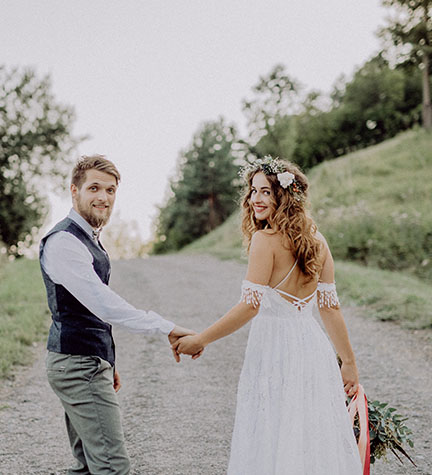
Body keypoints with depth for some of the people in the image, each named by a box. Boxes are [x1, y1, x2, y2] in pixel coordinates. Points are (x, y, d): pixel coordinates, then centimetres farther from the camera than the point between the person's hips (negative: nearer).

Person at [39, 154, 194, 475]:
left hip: (88, 363, 10)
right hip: (79, 366, -10)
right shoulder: (63, 242, -18)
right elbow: (103, 304, -30)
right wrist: (167, 329, -34)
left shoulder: (88, 238, 16)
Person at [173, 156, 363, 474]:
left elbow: (250, 305, -17)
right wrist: (349, 362, 14)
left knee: (274, 444, 4)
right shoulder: (317, 241, 7)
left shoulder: (266, 239, -12)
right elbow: (330, 305, 9)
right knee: (315, 438, 15)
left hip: (274, 348, -7)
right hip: (313, 345, 7)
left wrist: (201, 340, -9)